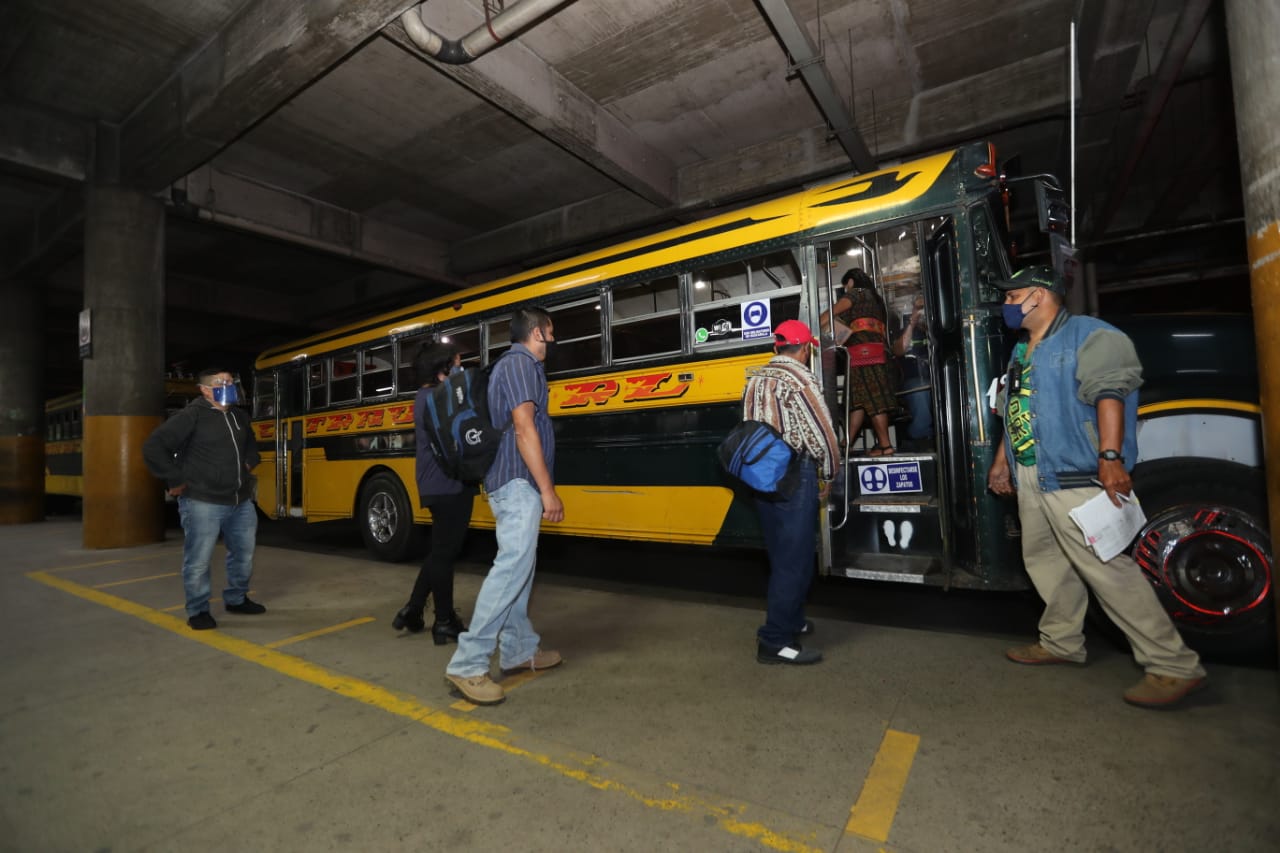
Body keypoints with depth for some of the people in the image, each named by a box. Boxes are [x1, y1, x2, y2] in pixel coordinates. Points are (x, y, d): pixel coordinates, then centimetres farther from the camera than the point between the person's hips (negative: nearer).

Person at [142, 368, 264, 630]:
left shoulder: (240, 416, 10)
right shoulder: (191, 416, -11)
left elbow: (251, 443, 31)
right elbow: (152, 447, -14)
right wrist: (175, 480, -13)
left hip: (241, 502, 7)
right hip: (202, 503, -7)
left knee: (243, 553, 15)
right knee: (198, 560, 1)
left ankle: (236, 599, 32)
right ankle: (198, 611, 17)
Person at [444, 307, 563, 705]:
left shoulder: (518, 365, 20)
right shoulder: (520, 363, -10)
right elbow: (524, 430, -20)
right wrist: (547, 490, -21)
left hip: (514, 483, 11)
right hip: (519, 483, -11)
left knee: (520, 567, 13)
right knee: (511, 567, -14)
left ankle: (518, 650, 22)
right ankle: (467, 664, -9)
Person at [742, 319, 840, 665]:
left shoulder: (756, 379, 12)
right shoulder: (799, 379, -12)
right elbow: (822, 434, -12)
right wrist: (827, 475, 2)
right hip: (794, 477, -8)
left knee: (781, 555, 19)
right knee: (795, 559, -1)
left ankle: (790, 621, 33)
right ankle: (775, 641, 5)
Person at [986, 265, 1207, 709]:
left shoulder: (1090, 336, -7)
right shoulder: (1021, 351, 20)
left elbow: (1108, 395, -18)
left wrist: (1110, 456, -28)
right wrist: (1002, 461, 24)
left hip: (1074, 479, -9)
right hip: (1030, 480, 9)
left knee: (1107, 568, -9)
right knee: (1045, 560, 15)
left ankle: (1175, 667, 2)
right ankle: (1062, 642, 29)